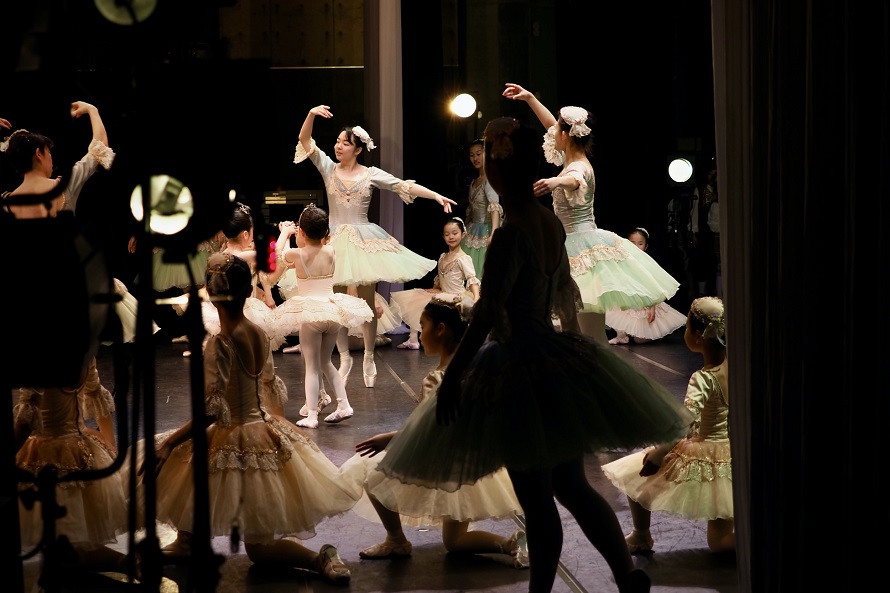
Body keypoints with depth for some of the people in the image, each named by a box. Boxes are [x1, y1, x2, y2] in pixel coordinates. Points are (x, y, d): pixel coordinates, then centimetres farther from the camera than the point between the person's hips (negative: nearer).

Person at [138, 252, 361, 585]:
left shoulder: (220, 343, -21)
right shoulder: (259, 334, 0)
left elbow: (210, 414, -26)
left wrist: (169, 442, -20)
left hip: (234, 444, -8)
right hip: (265, 431, 8)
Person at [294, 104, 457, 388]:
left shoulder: (371, 174, 1)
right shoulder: (328, 168, 3)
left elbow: (404, 185, -3)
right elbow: (305, 140, -3)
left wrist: (437, 196, -11)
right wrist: (312, 114, -20)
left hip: (364, 240, -1)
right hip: (335, 240, 1)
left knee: (367, 302, 1)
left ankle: (369, 359, 13)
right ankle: (345, 357, 16)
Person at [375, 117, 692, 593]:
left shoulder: (511, 233, -17)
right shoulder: (551, 223, 7)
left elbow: (487, 313, -22)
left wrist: (454, 373, -20)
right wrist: (573, 345, 33)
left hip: (518, 368, -9)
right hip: (558, 365, 9)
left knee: (536, 499, 0)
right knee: (571, 486, 15)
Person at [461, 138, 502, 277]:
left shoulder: (489, 179, -13)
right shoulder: (473, 182, 13)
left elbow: (495, 207, -26)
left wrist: (493, 233, -37)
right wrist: (465, 231, 20)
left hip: (486, 229, -8)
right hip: (474, 231, 8)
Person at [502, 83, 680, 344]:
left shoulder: (578, 168, -17)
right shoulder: (574, 158, 10)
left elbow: (574, 180, -44)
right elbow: (552, 124, 26)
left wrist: (556, 181, -66)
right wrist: (529, 98, 31)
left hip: (584, 247, -9)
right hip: (576, 244, 9)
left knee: (592, 334, -11)